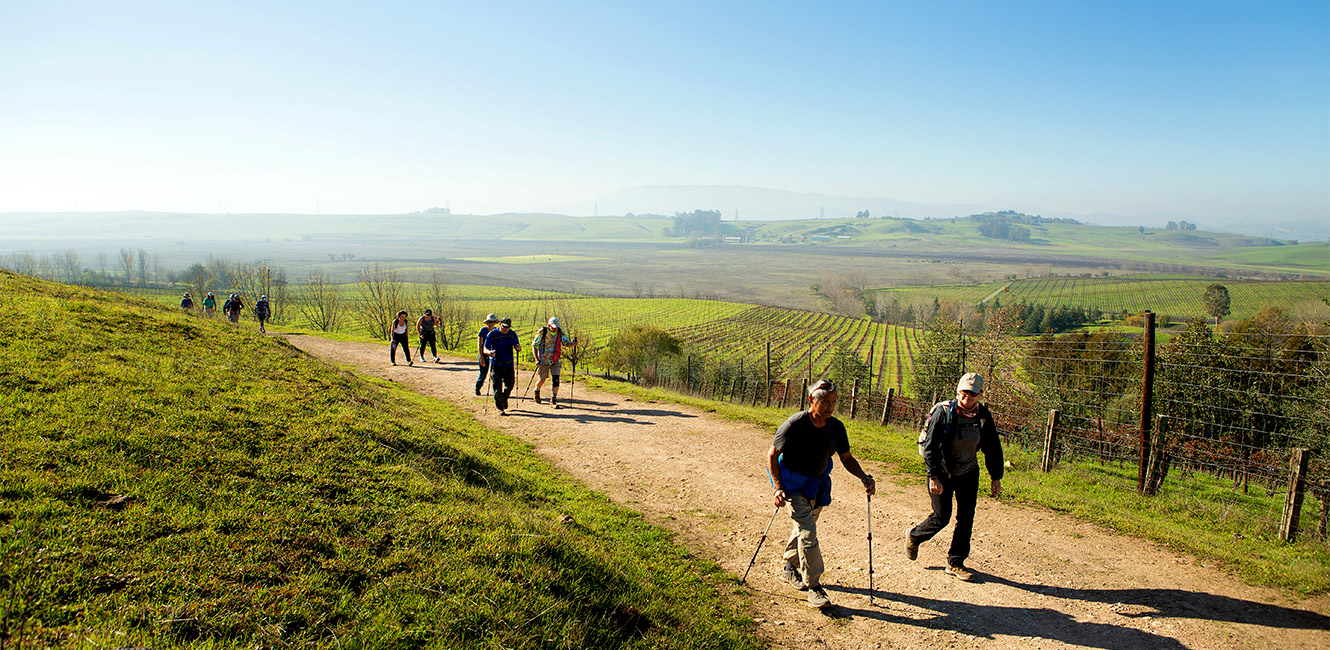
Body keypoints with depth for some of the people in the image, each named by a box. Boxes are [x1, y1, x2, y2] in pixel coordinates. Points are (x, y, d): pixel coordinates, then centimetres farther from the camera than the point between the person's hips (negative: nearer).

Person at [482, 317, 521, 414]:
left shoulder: (512, 334, 2)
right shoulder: (492, 334, -6)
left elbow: (517, 346, 1)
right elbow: (485, 349, -8)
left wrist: (518, 348, -24)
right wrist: (489, 352, -32)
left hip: (509, 365, 3)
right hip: (496, 365, -3)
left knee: (510, 384, 2)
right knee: (497, 387, -4)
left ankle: (504, 399, 32)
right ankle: (500, 408, 7)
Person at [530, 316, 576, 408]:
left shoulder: (560, 332, -7)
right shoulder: (542, 332, -16)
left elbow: (566, 343, -3)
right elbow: (534, 345, -9)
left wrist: (572, 343, -27)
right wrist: (537, 359, -18)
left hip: (555, 360, 2)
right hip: (543, 360, -2)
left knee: (556, 379, -10)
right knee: (542, 380, 11)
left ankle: (553, 400, 0)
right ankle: (537, 391, 45)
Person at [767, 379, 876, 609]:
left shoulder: (836, 427, -9)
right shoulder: (794, 425, -23)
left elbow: (846, 458, 4)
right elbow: (772, 455, -15)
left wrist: (864, 477, -13)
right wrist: (778, 488, -23)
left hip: (818, 484, 6)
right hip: (793, 483, -5)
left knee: (805, 525, 18)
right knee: (807, 530, -15)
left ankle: (790, 569, 40)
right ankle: (813, 586, -9)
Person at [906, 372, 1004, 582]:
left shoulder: (983, 416, -5)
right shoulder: (944, 412, -19)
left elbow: (993, 448, 7)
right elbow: (930, 447, -18)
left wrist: (996, 478, 7)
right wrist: (933, 477, -21)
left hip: (968, 473, 5)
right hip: (942, 473, -4)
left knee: (966, 518, 2)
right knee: (942, 517, -1)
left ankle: (955, 563, 15)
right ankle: (914, 537, 28)